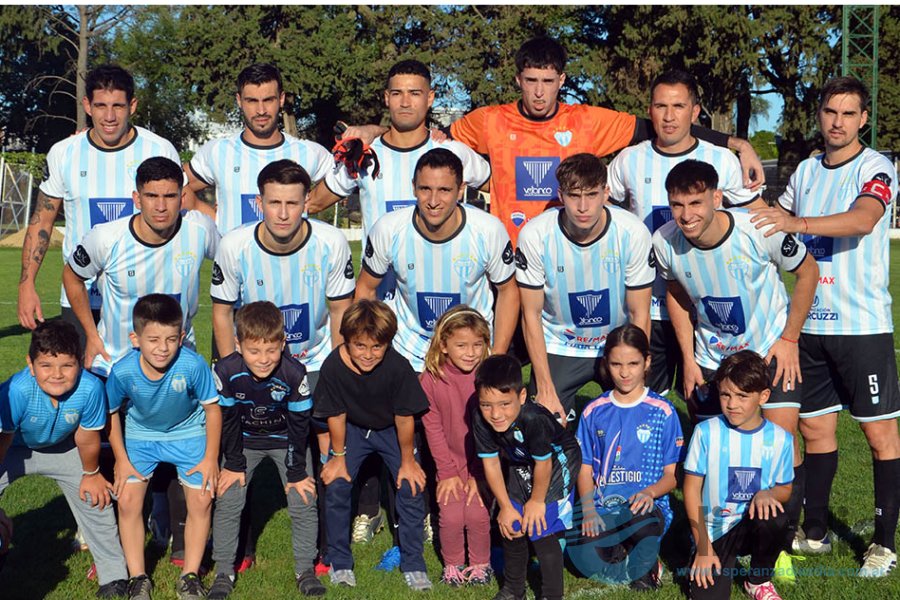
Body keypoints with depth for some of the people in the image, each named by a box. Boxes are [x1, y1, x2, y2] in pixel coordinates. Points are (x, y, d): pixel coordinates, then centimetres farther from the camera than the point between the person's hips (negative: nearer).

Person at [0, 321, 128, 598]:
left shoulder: (90, 388, -36)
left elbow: (87, 440, -19)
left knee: (95, 498, 0)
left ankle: (114, 575, 16)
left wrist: (91, 474, -3)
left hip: (62, 447, 1)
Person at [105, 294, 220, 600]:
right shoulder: (122, 371, -29)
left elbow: (212, 408, -16)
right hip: (140, 435, 1)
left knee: (201, 500, -8)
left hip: (188, 433, -1)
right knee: (128, 501, -9)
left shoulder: (193, 365, -33)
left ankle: (190, 576, 12)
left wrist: (210, 459, -11)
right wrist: (122, 460, -6)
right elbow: (111, 413, -7)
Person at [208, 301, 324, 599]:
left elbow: (299, 424, -18)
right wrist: (234, 464, -6)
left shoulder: (295, 373, -31)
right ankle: (224, 571, 10)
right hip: (244, 440, 1)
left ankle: (305, 568, 11)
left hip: (286, 439, -1)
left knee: (303, 501, -6)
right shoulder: (226, 371, -29)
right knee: (227, 501, -5)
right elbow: (227, 420, -13)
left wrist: (296, 472, -12)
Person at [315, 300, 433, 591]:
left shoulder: (398, 367, -34)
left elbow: (404, 417, -20)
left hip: (392, 429, -1)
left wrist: (407, 461, -9)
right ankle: (340, 563, 7)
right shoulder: (333, 366, -30)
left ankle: (413, 564, 7)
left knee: (411, 487, -9)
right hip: (353, 428, 1)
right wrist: (338, 456, -3)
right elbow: (336, 416, -14)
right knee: (336, 486, -11)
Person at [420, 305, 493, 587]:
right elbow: (433, 428, -4)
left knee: (477, 514, -13)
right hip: (450, 463, 1)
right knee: (451, 517, -10)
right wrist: (448, 472, -5)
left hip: (483, 462, -1)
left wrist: (478, 475, -9)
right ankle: (452, 564, 17)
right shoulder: (431, 380, -9)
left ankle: (480, 563, 14)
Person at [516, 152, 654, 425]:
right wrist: (545, 390, -11)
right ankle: (565, 411, 15)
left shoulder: (632, 233, -17)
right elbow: (531, 315, -8)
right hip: (559, 348, 0)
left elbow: (639, 315, -7)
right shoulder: (535, 235, -17)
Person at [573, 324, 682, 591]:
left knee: (639, 521, -39)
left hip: (647, 505, -2)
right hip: (603, 506, 2)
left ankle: (645, 564, -6)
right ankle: (619, 553, 5)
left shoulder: (662, 411, 3)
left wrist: (649, 493, -18)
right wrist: (589, 510, -8)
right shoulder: (594, 412, 10)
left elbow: (672, 474, 3)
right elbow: (585, 468, 10)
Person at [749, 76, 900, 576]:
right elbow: (778, 219, 26)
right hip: (810, 322, 6)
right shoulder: (806, 172, 12)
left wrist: (798, 222, -41)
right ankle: (814, 532, 22)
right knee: (815, 426, 11)